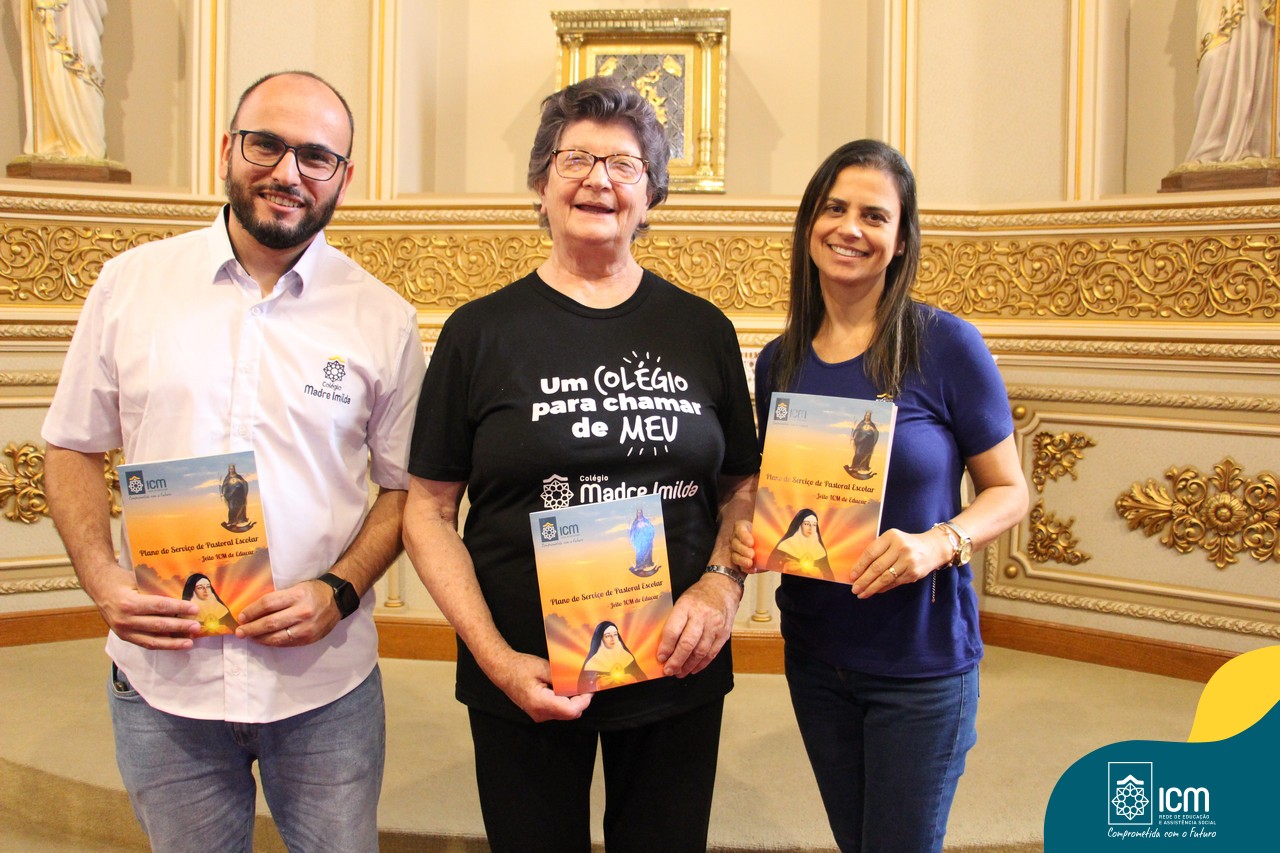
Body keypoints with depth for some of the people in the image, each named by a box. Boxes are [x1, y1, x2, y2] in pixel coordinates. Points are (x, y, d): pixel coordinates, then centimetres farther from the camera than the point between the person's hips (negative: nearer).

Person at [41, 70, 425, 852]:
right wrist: (104, 581, -8)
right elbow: (73, 449, 7)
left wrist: (339, 592, -12)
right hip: (162, 676, 1)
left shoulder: (383, 319, -2)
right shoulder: (131, 283, 0)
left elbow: (405, 486, 3)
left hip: (325, 683, 0)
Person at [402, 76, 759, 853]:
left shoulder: (702, 329, 4)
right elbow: (428, 508, -2)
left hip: (678, 673, 2)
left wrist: (723, 584, -10)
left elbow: (743, 485, 10)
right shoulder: (482, 331, -2)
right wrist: (496, 658, -12)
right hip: (526, 684, -1)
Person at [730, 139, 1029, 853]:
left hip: (922, 661, -4)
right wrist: (749, 533, -9)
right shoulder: (780, 361, 1)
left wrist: (939, 542, -24)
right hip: (814, 653, 4)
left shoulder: (947, 346, -13)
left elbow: (1009, 491, -6)